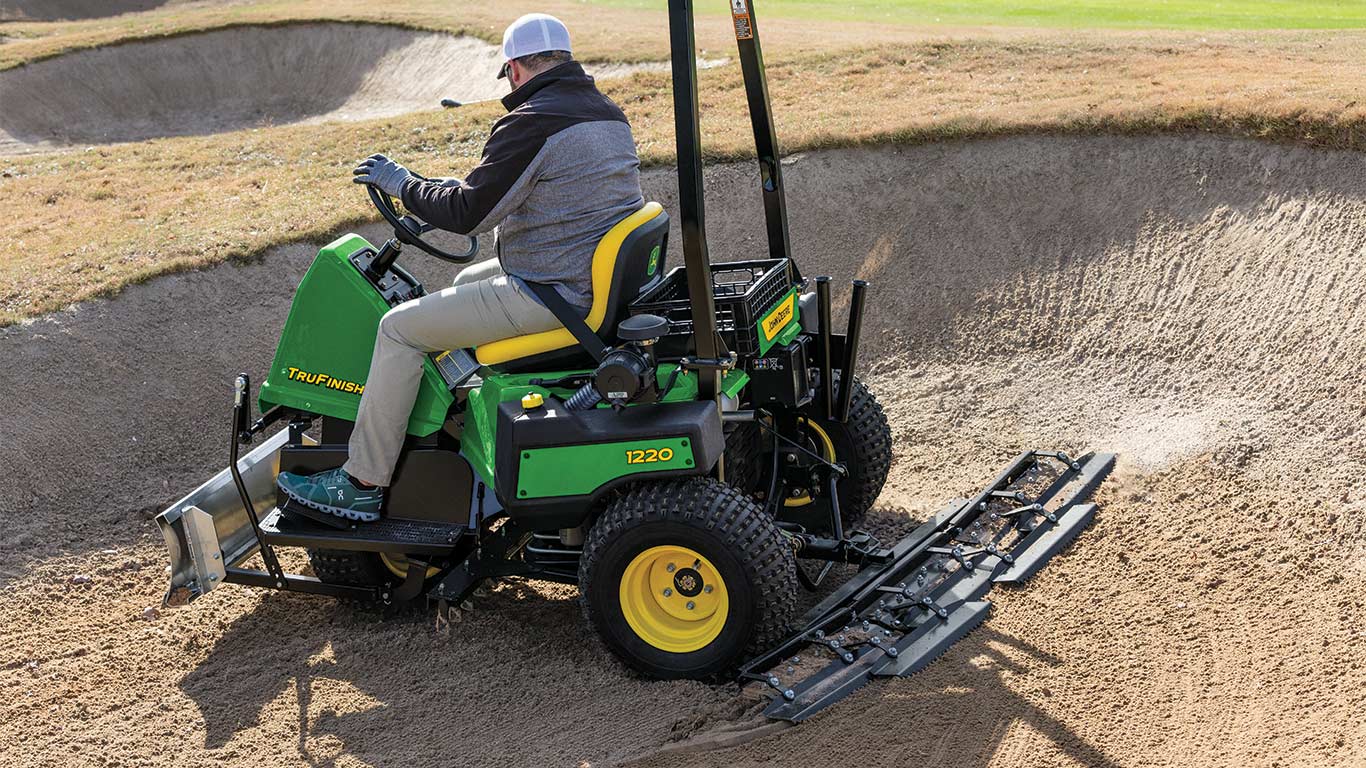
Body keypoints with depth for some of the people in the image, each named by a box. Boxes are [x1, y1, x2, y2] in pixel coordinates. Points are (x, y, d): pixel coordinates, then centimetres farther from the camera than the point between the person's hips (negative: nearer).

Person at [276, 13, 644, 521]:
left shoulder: (531, 122, -17)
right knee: (467, 282, 31)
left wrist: (401, 183, 0)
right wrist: (468, 190, 29)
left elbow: (468, 214, -17)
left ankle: (361, 485, 6)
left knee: (400, 328, -2)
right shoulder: (609, 113, 12)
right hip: (601, 276, 10)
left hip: (556, 292, -10)